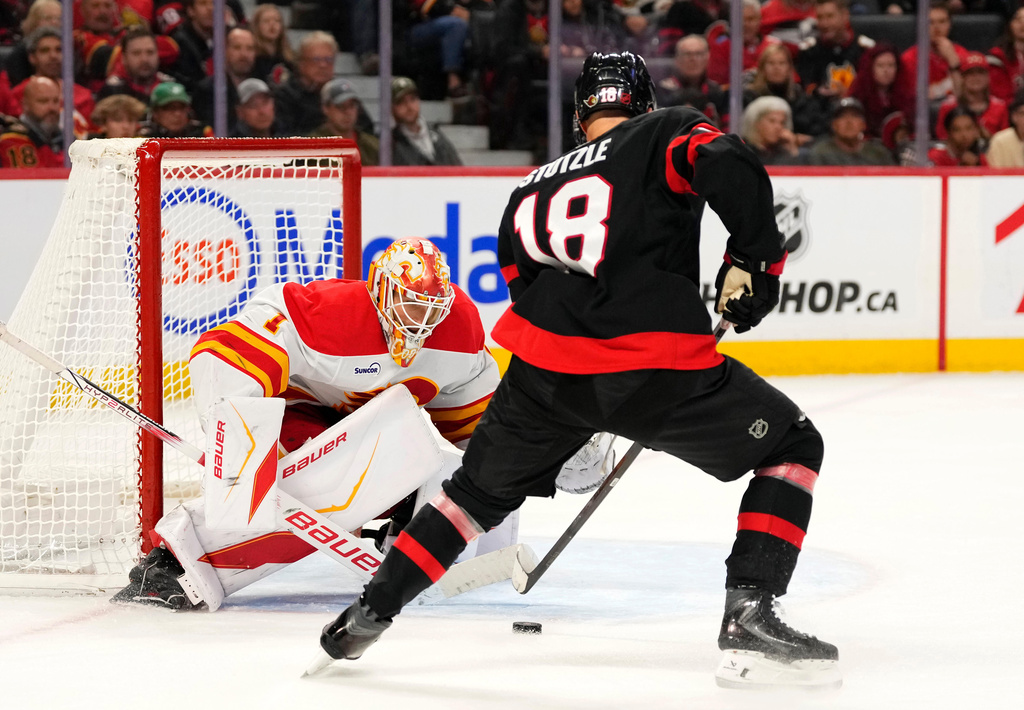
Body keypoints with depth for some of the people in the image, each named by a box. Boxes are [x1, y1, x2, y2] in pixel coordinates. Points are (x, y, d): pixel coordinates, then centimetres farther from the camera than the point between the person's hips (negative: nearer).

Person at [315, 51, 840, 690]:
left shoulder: (534, 188, 28)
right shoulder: (670, 133, 11)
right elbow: (732, 168, -12)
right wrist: (754, 260, 0)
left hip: (545, 363, 5)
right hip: (658, 362, -5)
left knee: (483, 488, 29)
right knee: (792, 445, 14)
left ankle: (368, 614, 27)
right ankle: (749, 612, -2)